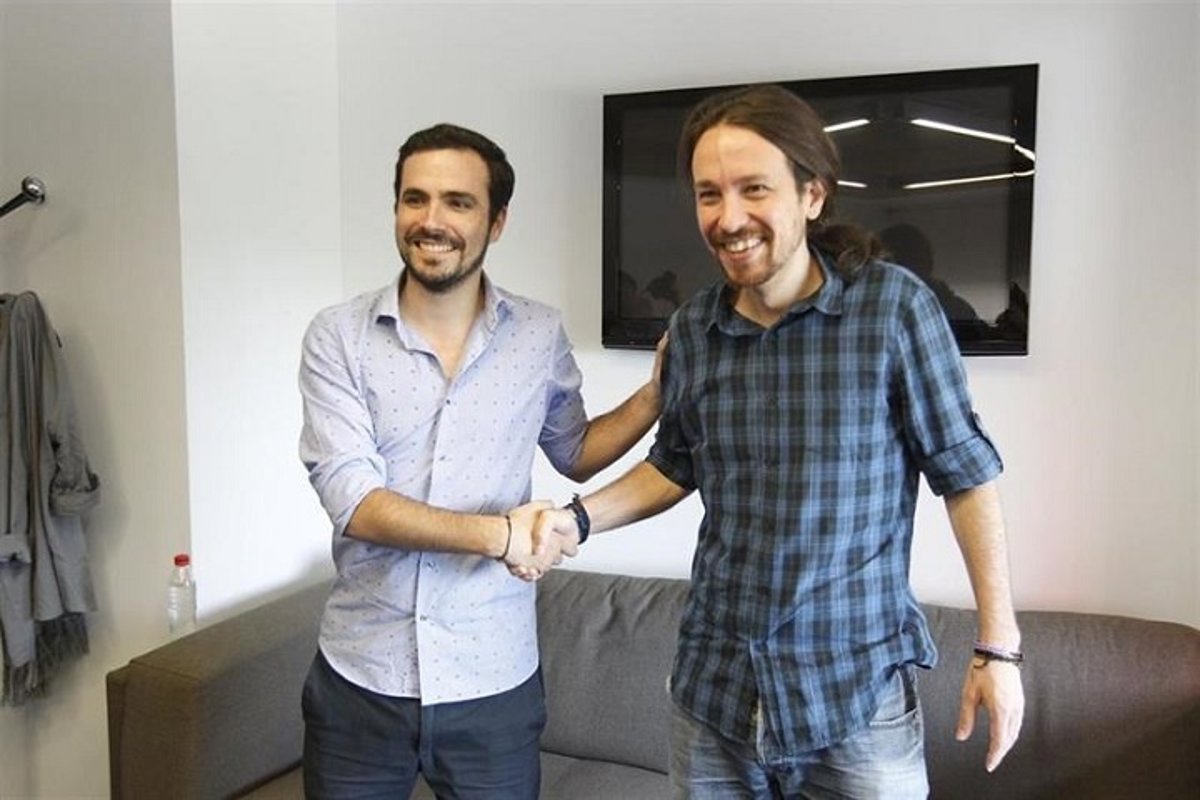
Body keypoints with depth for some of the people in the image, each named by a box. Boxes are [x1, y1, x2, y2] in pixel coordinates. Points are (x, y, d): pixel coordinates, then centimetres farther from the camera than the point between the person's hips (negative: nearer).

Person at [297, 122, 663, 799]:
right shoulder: (338, 337, -7)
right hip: (359, 679, 0)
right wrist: (497, 535, -19)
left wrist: (655, 395, -3)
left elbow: (574, 452, 12)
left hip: (494, 683, 1)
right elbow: (352, 501, -15)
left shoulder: (539, 336, -3)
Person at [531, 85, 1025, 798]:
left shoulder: (894, 305, -13)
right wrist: (580, 518, -3)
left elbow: (964, 473, -6)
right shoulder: (694, 327, -1)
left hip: (858, 689, -3)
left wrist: (998, 646, -5)